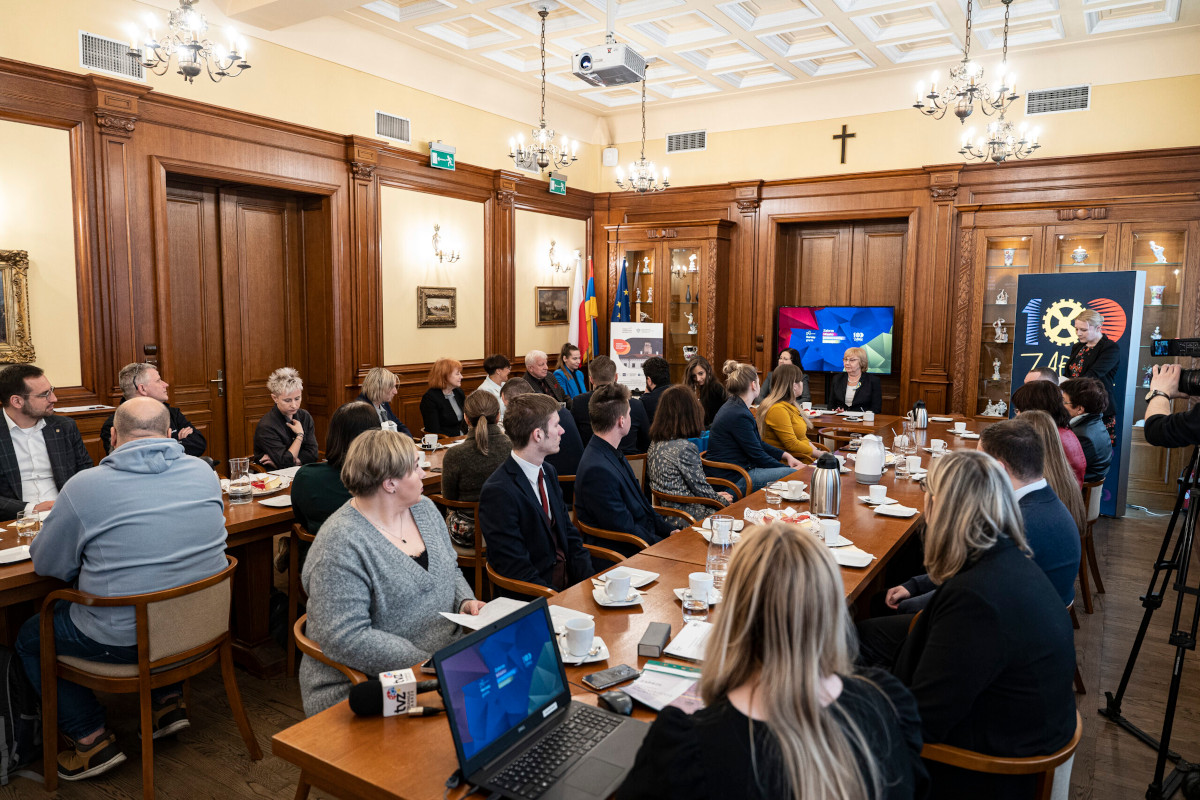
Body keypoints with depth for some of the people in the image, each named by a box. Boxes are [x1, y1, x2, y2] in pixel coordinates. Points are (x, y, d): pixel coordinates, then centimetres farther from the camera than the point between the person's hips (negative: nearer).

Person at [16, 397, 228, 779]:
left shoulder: (85, 486, -16)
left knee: (29, 638, 22)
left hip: (126, 640, -4)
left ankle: (92, 739, 19)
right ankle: (168, 699, 29)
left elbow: (46, 565, -3)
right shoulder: (204, 472, -3)